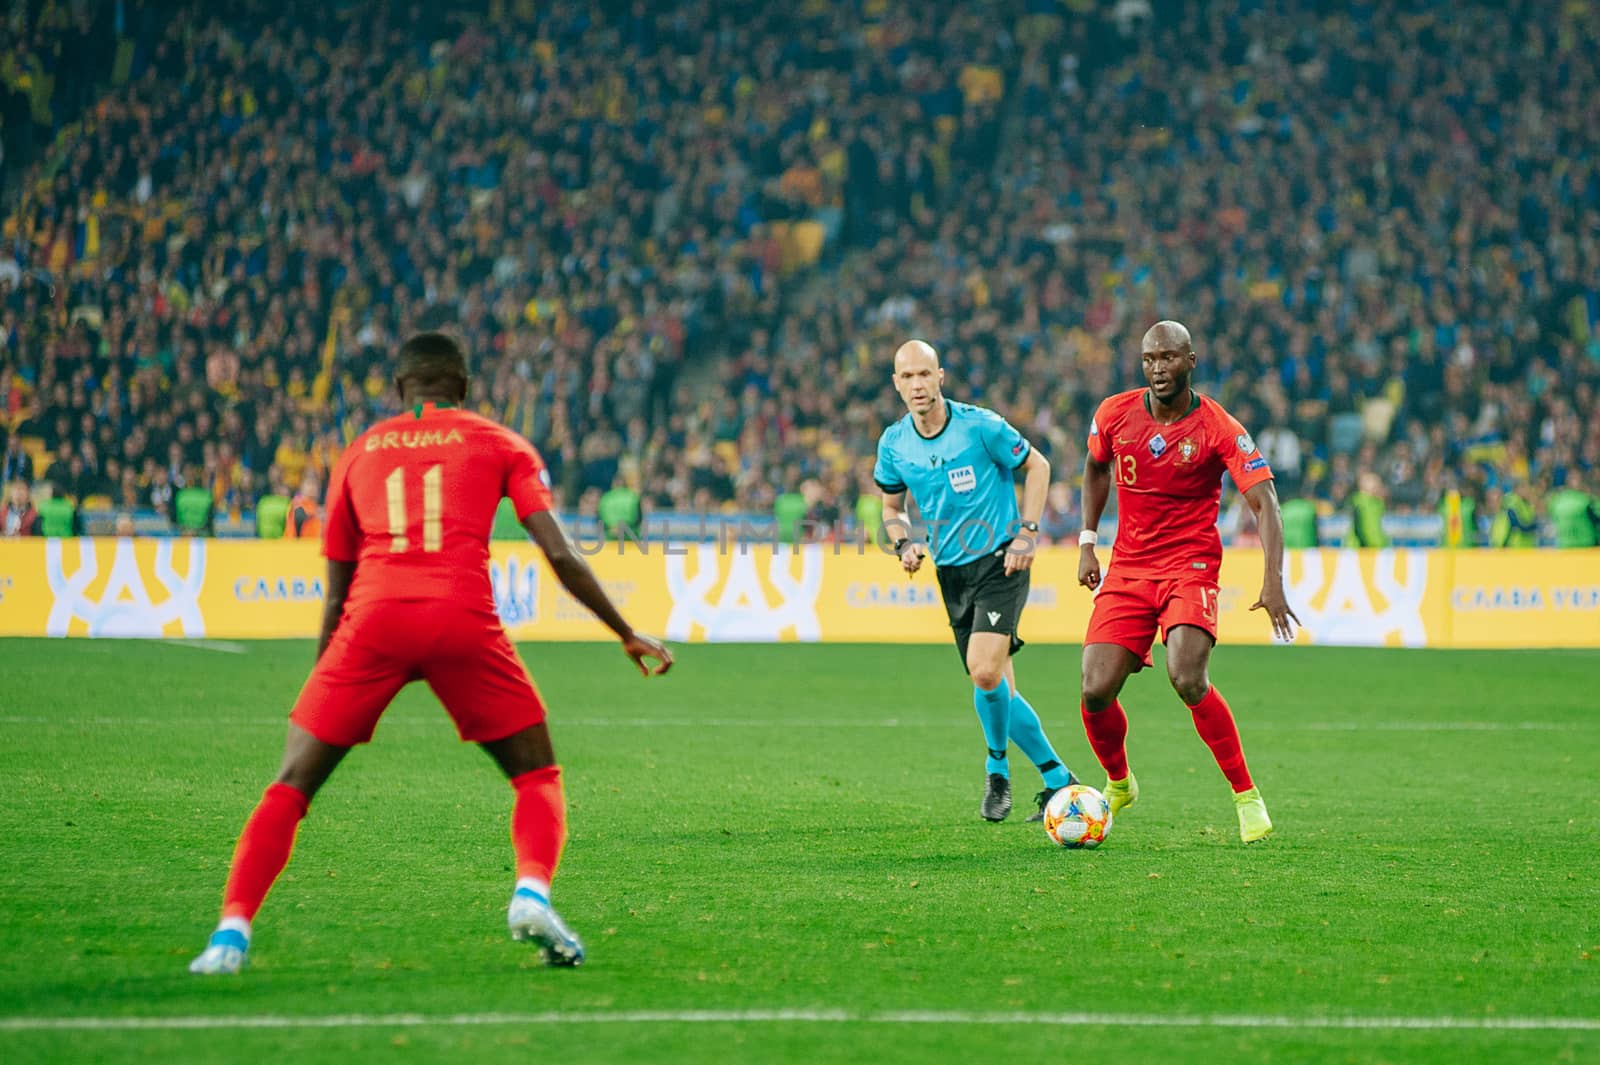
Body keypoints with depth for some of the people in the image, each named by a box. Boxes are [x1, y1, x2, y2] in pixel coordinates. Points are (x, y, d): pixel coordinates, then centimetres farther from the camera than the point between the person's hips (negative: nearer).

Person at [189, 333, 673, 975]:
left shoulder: (359, 453, 23)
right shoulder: (499, 445, 19)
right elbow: (560, 554, 8)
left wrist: (322, 666, 33)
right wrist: (627, 635, 14)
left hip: (374, 617, 1)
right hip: (464, 620, -1)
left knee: (290, 788, 8)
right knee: (538, 777, 15)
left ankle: (233, 930, -8)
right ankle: (532, 893, -11)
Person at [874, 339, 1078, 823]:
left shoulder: (980, 426, -13)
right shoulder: (893, 444, 1)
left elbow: (1037, 465, -1)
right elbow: (892, 505, 16)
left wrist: (1027, 533, -9)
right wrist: (905, 544, -4)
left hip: (1000, 563, -5)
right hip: (951, 573, 5)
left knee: (985, 673, -22)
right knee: (997, 690, 5)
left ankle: (997, 767, 4)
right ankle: (1058, 780, 19)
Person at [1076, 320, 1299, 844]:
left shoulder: (1219, 429, -13)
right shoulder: (1115, 414, -1)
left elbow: (1264, 504, -16)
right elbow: (1096, 468, 20)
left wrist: (1273, 580, -29)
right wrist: (1087, 541, 13)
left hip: (1191, 565, -4)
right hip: (1127, 567, 4)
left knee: (1187, 679, -26)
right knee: (1095, 692, -8)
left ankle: (1247, 796, -10)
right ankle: (1118, 784, 23)